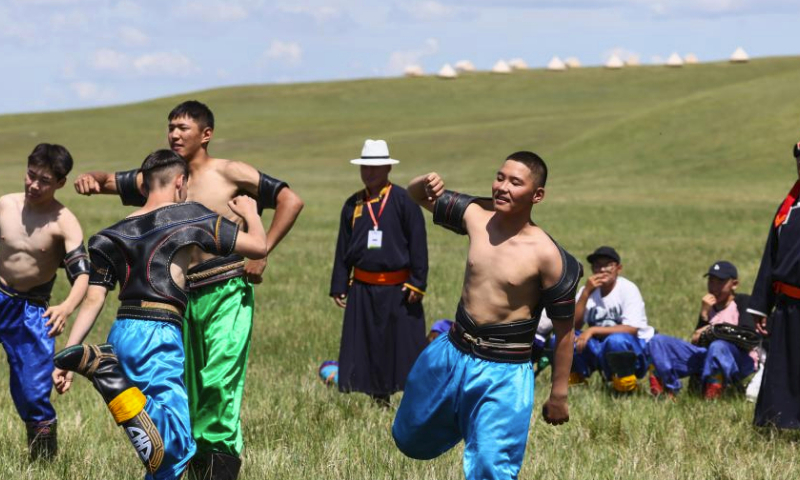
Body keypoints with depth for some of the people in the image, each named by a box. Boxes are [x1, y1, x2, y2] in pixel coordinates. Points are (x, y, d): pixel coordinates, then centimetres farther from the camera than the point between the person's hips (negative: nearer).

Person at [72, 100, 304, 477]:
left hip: (226, 293, -6)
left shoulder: (229, 174, -5)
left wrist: (260, 253, -12)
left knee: (219, 381, -15)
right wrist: (91, 179, -6)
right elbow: (110, 181, 18)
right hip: (183, 294, 6)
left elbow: (290, 201, -9)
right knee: (186, 386, 9)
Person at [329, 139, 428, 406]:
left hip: (398, 289, -4)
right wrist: (338, 287, 11)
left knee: (405, 346, -1)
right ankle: (378, 401, 17)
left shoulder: (404, 201, -5)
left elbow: (418, 244, -6)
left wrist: (417, 283, -11)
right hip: (363, 289, 4)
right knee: (369, 347, 7)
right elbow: (343, 249, 13)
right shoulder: (353, 204, 8)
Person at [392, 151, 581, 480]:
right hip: (451, 354, 6)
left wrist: (558, 395, -5)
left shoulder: (547, 256, -19)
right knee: (411, 440, 23)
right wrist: (427, 183, -14)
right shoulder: (476, 216, -4)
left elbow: (563, 329, -10)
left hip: (504, 374, -6)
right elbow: (415, 194, 11)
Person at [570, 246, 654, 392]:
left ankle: (625, 381, -13)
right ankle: (576, 374, 5)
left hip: (632, 349, -4)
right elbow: (573, 325, -9)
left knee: (616, 340, -38)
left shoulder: (628, 289, -10)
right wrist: (586, 293, -18)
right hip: (600, 350, 4)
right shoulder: (587, 290, 3)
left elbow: (631, 329, -21)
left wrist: (593, 330, -25)